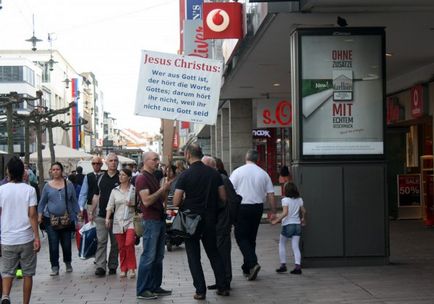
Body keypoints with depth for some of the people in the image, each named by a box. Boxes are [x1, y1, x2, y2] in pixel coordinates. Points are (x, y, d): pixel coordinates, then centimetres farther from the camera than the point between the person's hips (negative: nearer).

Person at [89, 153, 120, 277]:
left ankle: (113, 266, 15)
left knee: (115, 243, 6)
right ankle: (100, 266, -5)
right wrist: (91, 212, 11)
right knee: (101, 241, -4)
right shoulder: (101, 178, 9)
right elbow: (96, 196, 15)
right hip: (101, 215, 2)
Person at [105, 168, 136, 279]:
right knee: (121, 247, 4)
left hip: (131, 220, -3)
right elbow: (110, 206, 7)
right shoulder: (115, 191, 11)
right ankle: (123, 269, 15)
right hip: (118, 221, 3)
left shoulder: (134, 190, 3)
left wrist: (133, 204, -12)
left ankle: (131, 268, -8)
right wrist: (107, 218, -5)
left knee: (129, 244, -18)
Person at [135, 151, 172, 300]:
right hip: (150, 221, -9)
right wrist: (162, 189, -18)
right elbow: (146, 201, -20)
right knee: (148, 256, -7)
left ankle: (155, 287, 18)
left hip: (160, 219, 9)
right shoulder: (142, 178, -11)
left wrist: (166, 189, 4)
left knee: (158, 257, 11)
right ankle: (142, 290, -3)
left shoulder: (153, 178, 17)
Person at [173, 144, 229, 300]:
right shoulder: (214, 173, 0)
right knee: (214, 253, 16)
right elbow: (223, 197, 3)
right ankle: (223, 287, 15)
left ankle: (200, 290, 4)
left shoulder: (185, 175, -12)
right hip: (210, 219, 4)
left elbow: (176, 202, -13)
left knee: (194, 256, 6)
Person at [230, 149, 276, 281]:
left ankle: (253, 263, -19)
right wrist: (273, 211, 14)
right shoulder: (263, 174, 5)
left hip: (242, 207, -4)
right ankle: (247, 268, 20)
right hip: (258, 207, 4)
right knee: (251, 238, 14)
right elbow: (270, 194, 6)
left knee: (241, 237, 0)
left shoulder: (238, 172, -4)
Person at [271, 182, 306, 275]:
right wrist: (303, 219, 31)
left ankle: (283, 265, 11)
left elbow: (285, 213, -20)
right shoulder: (299, 200, 7)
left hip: (287, 225, -5)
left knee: (282, 244, 13)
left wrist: (276, 220, -18)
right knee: (295, 246, 2)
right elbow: (303, 211, 13)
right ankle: (298, 266, -10)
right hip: (297, 225, 5)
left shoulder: (285, 200, -10)